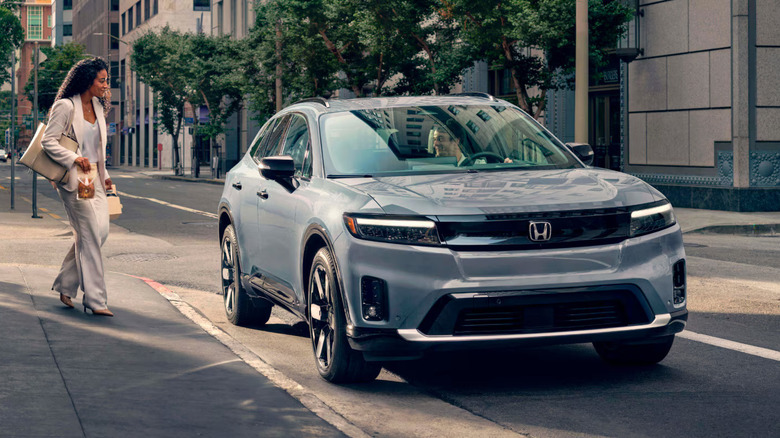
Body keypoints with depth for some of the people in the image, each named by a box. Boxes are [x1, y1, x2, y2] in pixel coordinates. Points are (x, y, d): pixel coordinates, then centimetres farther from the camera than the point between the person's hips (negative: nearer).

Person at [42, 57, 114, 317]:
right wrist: (74, 159, -22)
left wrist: (104, 175, 18)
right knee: (89, 235, -10)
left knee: (100, 232, 3)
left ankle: (65, 286, 18)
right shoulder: (66, 106, -9)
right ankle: (95, 299, -7)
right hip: (73, 179, -8)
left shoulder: (98, 107, 14)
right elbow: (48, 141, -12)